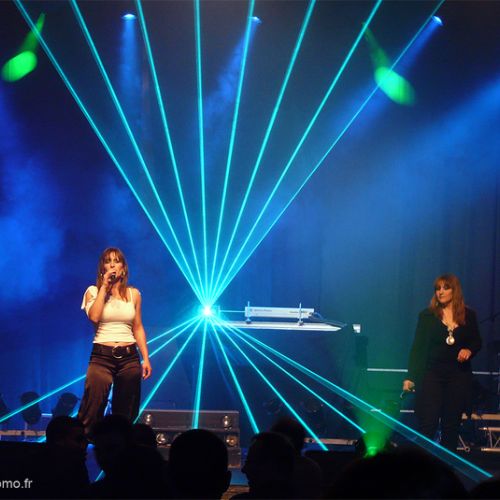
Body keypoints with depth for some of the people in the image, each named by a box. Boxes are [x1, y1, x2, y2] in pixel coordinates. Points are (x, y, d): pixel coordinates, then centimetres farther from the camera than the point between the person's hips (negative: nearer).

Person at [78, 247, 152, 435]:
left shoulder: (133, 294, 10)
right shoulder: (93, 291, 4)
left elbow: (138, 328, 13)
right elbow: (94, 317, -15)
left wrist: (146, 358, 7)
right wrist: (104, 287, -9)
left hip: (129, 357, 3)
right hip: (102, 356, -3)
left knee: (125, 413, 6)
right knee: (92, 408, -14)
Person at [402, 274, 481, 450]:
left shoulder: (469, 316, 5)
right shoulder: (427, 316, 0)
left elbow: (477, 342, 13)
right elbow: (417, 347, -1)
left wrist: (469, 350, -11)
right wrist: (410, 377, -7)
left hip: (459, 376, 2)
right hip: (431, 374, -2)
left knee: (452, 423, 6)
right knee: (427, 424, -6)